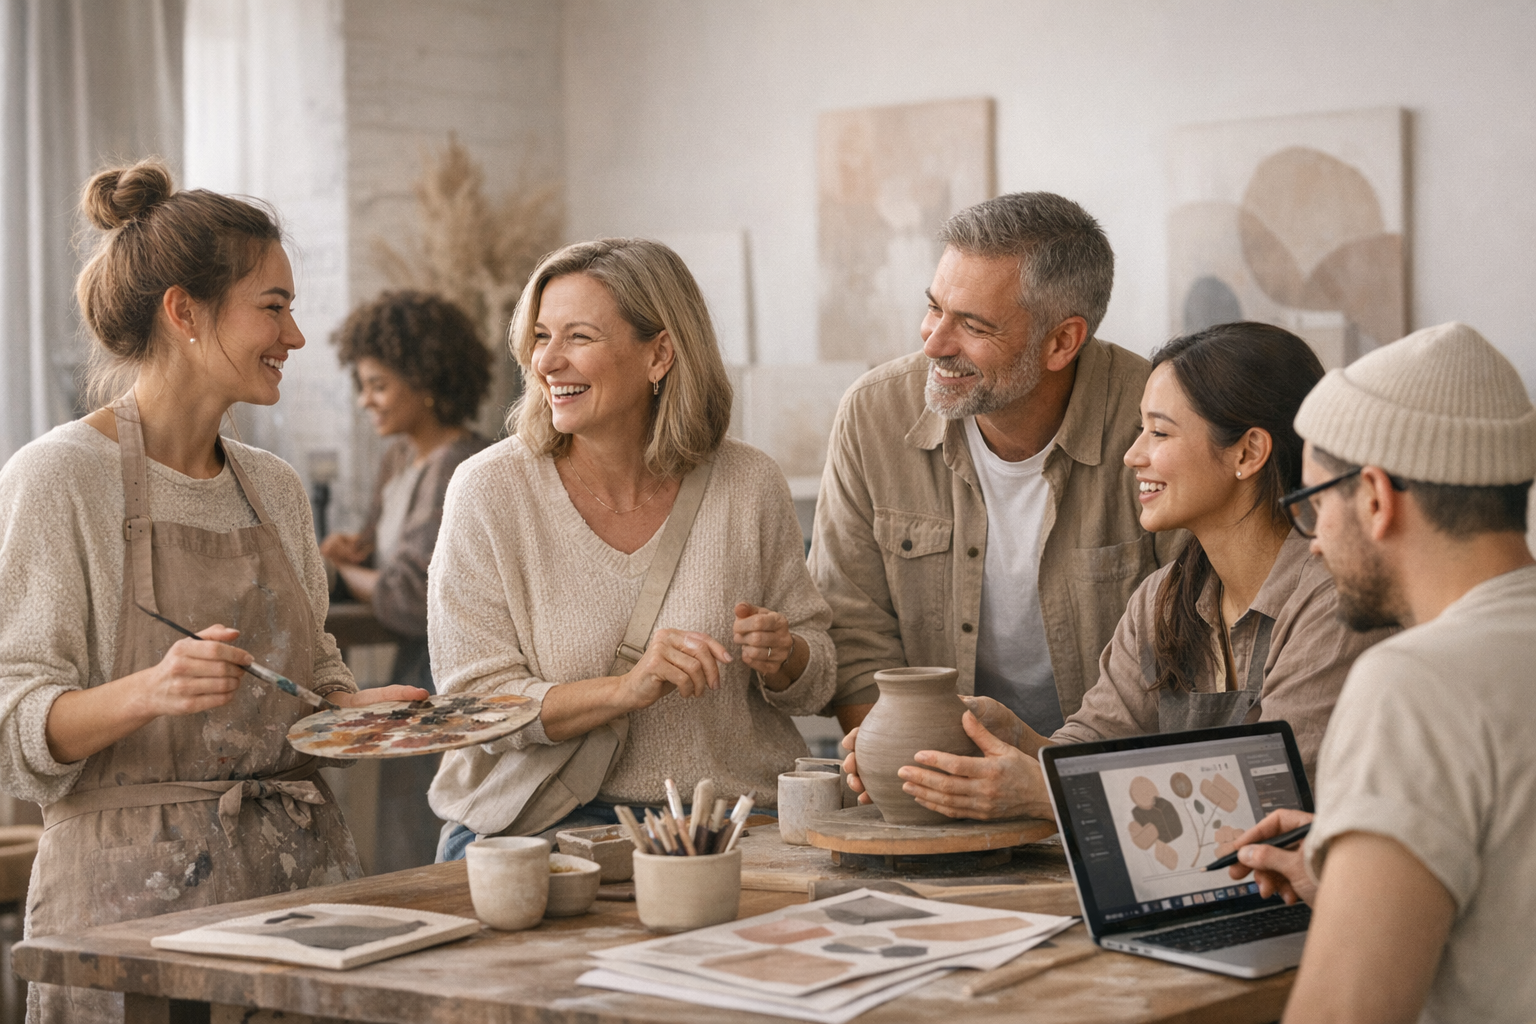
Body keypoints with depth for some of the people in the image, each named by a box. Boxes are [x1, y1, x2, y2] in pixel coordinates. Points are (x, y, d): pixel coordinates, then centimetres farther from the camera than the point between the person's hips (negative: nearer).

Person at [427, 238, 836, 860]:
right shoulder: (489, 491, -3)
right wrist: (626, 689, -21)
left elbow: (816, 682, 13)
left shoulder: (749, 486, 3)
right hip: (542, 823, -2)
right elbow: (474, 703, -7)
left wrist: (781, 657, -11)